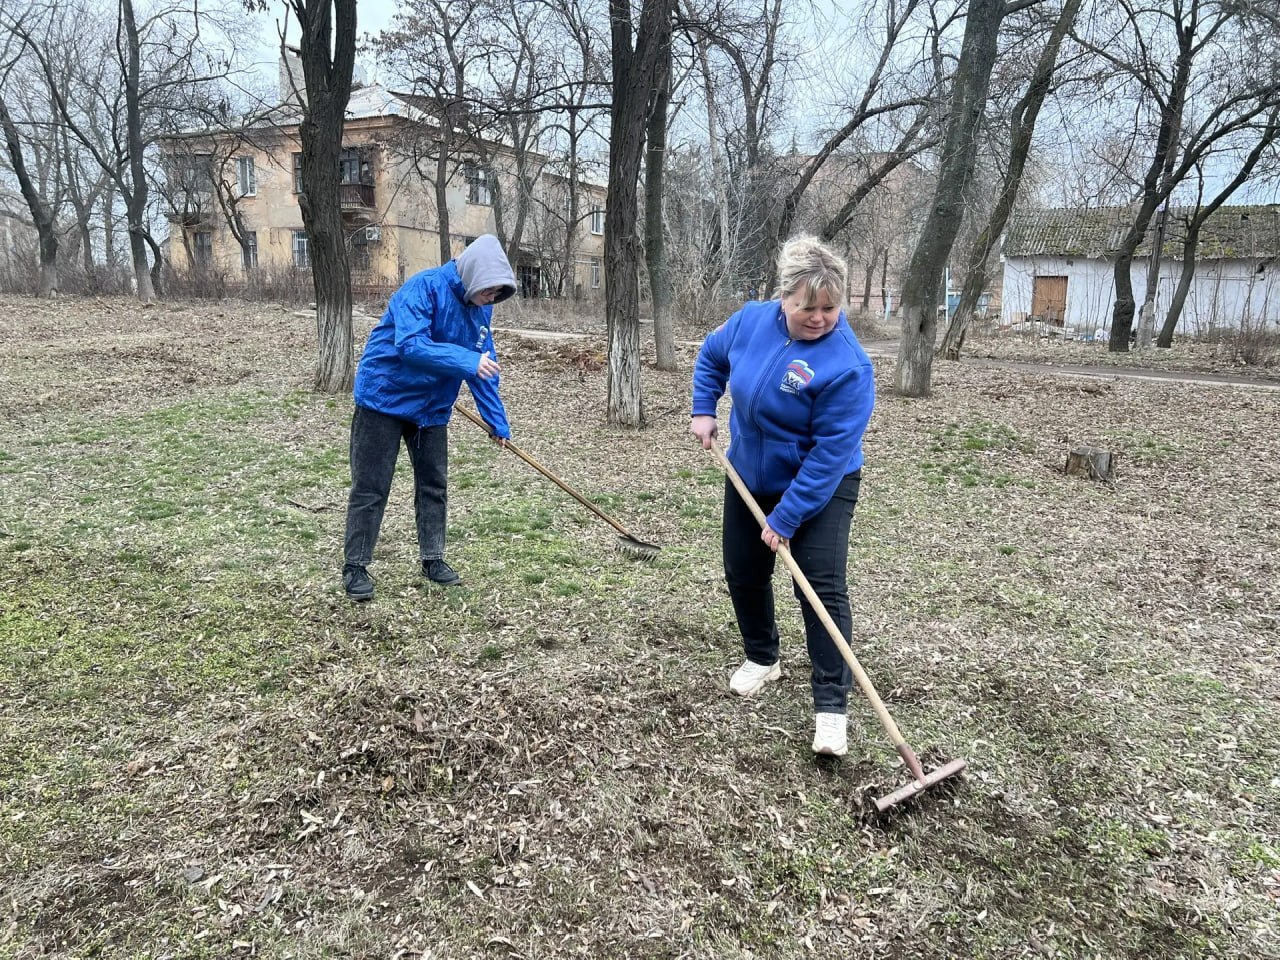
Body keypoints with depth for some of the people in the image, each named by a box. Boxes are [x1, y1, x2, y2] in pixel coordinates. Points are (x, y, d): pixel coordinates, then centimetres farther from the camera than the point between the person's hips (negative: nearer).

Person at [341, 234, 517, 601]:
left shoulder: (480, 309, 1)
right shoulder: (424, 288, -21)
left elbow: (484, 367, 6)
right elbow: (410, 344, -33)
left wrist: (498, 423, 4)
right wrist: (468, 361, -39)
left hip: (431, 407, 7)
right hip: (384, 398, -7)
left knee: (434, 485, 11)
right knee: (370, 488, -1)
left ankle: (433, 559, 24)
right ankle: (355, 567, 9)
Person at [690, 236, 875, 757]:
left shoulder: (848, 365, -28)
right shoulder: (752, 320, -11)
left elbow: (830, 453, -28)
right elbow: (711, 356, 11)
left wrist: (786, 518, -27)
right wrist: (703, 410, -1)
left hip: (820, 488, -6)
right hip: (749, 478, 6)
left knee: (823, 589, -10)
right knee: (743, 574, 14)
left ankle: (831, 707, -2)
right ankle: (761, 659, 38)